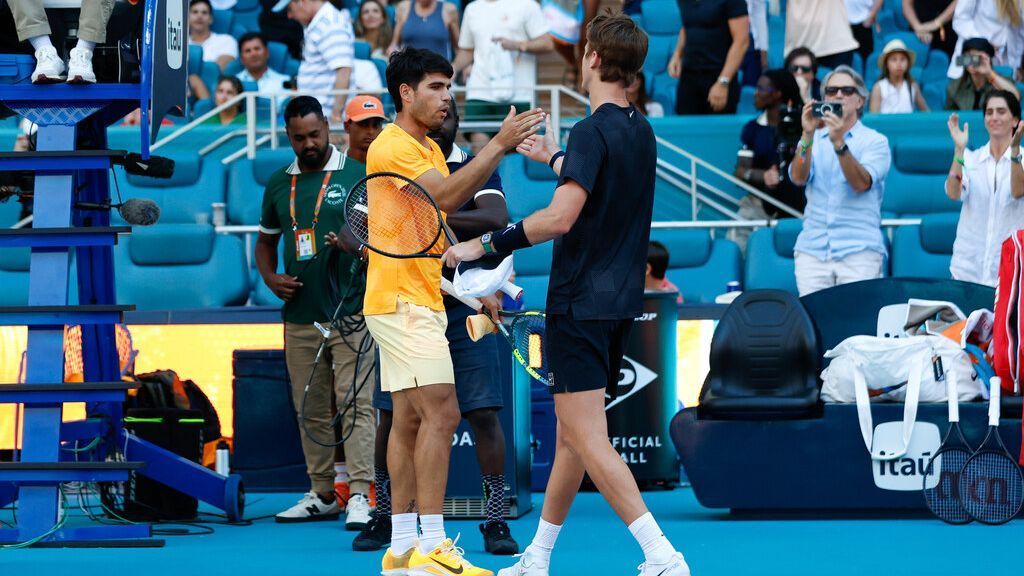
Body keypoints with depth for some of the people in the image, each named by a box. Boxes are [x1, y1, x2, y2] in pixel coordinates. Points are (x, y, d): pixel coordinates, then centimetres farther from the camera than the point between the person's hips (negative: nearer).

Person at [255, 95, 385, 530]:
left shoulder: (358, 175, -1)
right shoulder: (279, 184, 13)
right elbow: (266, 239, 23)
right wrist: (270, 278, 5)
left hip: (350, 313, -5)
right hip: (300, 313, 5)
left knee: (355, 402, -11)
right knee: (310, 409, 8)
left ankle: (360, 496, -13)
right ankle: (321, 495, 17)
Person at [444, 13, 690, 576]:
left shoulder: (592, 131, -16)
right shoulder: (640, 131, 11)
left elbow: (560, 217, -26)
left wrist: (484, 244, -20)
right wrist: (554, 158, 43)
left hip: (580, 305, -9)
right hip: (619, 301, 9)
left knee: (587, 438, -10)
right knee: (570, 432, 16)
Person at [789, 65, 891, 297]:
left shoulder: (875, 141, 5)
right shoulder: (813, 140, 14)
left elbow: (862, 183, -13)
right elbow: (798, 178, -4)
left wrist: (839, 142, -24)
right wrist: (808, 135, -17)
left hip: (858, 251, -3)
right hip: (812, 249, 3)